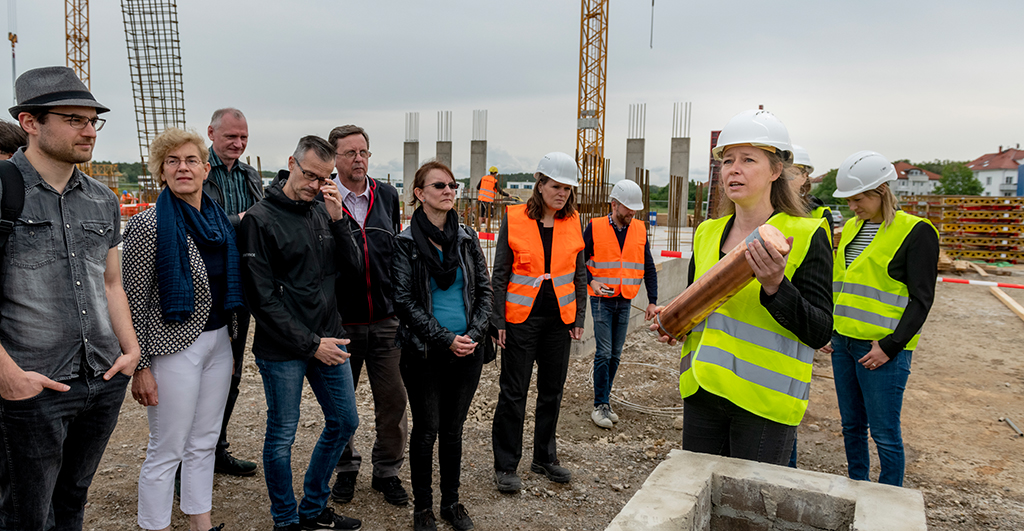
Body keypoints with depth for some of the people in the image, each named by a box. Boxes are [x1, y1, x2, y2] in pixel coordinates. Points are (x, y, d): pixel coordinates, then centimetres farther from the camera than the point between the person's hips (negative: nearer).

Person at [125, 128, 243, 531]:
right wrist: (140, 366, -14)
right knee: (166, 451, 4)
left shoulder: (219, 220, 7)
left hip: (218, 342, 7)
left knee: (204, 443, 17)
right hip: (174, 346, -6)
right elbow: (133, 300, -12)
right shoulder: (148, 226, -12)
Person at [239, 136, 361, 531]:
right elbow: (262, 298, -13)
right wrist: (309, 344, -14)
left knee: (344, 422, 14)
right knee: (282, 437, 7)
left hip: (328, 339, 6)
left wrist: (338, 220, -10)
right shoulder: (260, 219, -11)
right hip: (283, 350, -6)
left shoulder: (323, 212, 5)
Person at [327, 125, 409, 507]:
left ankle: (387, 471, 26)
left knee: (392, 399, 7)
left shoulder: (387, 196, 6)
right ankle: (345, 468, 34)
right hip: (341, 321, -2)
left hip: (386, 319, 3)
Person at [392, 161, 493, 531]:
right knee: (427, 430, 7)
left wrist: (474, 334, -8)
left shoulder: (467, 239, 5)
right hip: (425, 352, -3)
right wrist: (445, 338, -15)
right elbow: (404, 301, -10)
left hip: (468, 350, 3)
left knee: (453, 428, 14)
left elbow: (484, 291, 7)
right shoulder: (406, 243, -6)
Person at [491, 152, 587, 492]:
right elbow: (500, 273, -4)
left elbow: (579, 273, 11)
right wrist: (499, 320, -6)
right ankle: (506, 466, 15)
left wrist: (579, 317, 7)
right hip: (521, 317, -4)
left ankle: (545, 458, 30)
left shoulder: (572, 222, 4)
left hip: (559, 318, 4)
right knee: (513, 392, 2)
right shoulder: (515, 219, -6)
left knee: (552, 390, 13)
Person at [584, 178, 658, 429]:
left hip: (625, 302, 4)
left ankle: (604, 401, 19)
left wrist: (652, 301, 5)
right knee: (604, 353, -7)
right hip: (602, 300, -4)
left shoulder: (640, 230, 6)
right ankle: (600, 406, 2)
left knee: (615, 355, 8)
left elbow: (649, 267, 10)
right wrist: (591, 282, -15)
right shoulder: (595, 227, -5)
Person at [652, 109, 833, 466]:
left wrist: (775, 286, -26)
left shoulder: (806, 235, -7)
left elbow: (820, 333, -12)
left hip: (763, 400, -5)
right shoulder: (707, 233, 10)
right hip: (702, 392, 5)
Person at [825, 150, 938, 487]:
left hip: (882, 349, -7)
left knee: (884, 433, 1)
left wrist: (890, 345, -16)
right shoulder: (851, 228, 12)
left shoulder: (915, 232, -8)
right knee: (852, 425, 15)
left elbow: (921, 299, -10)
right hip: (843, 342, 7)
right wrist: (831, 328, 12)